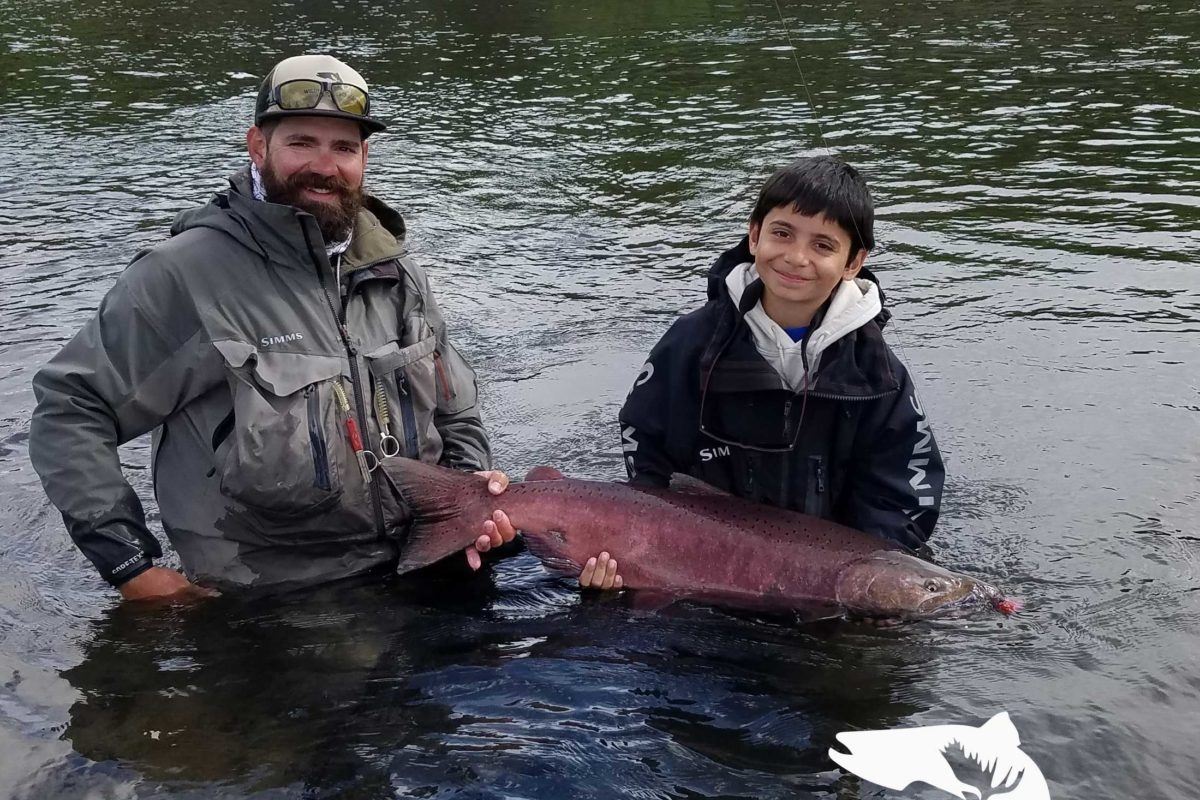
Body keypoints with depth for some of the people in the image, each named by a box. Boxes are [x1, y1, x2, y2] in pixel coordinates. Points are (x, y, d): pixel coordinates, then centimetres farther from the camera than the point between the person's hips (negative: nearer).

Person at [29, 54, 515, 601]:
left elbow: (454, 417, 21)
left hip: (414, 579, 4)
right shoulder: (186, 274, -10)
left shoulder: (397, 275, 10)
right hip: (262, 614, -4)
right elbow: (69, 409, -6)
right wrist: (132, 567, -10)